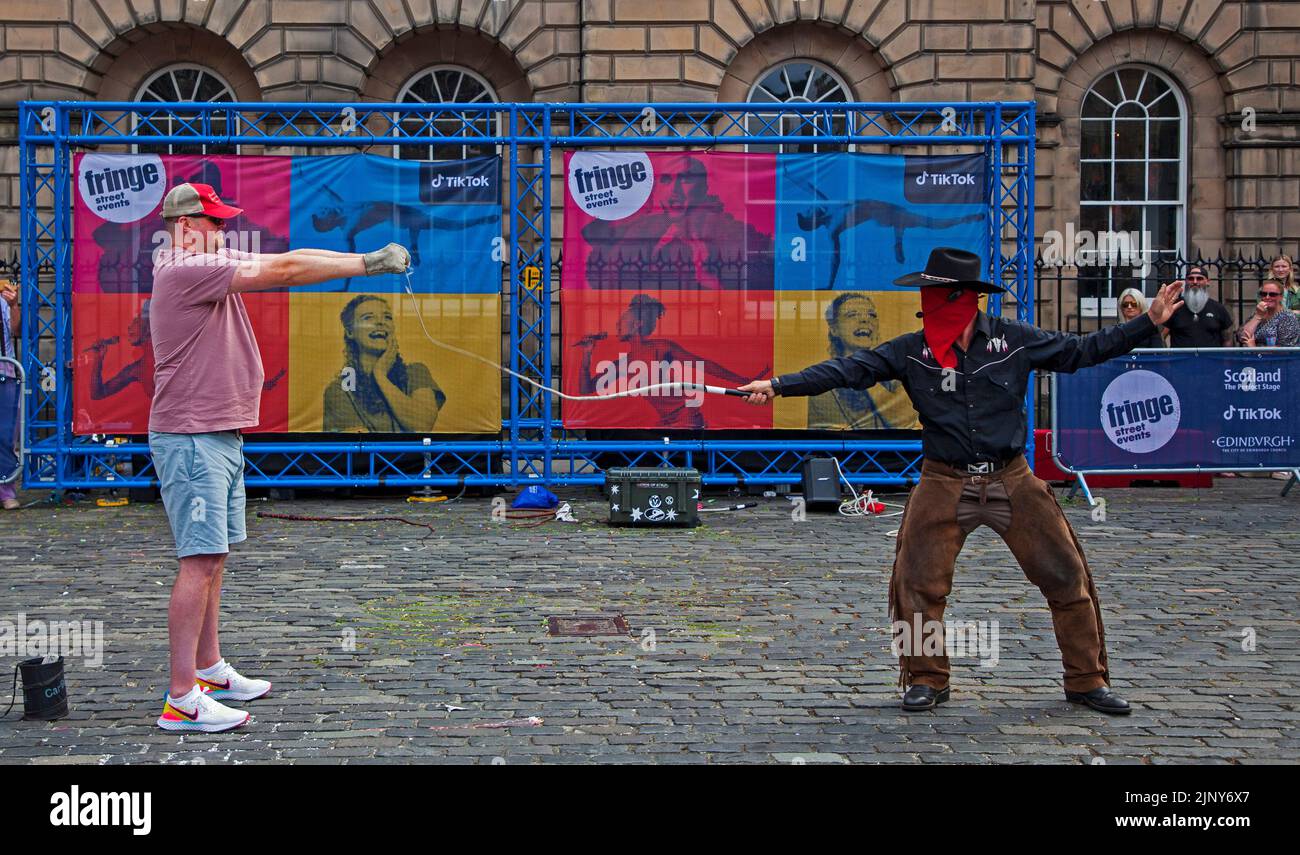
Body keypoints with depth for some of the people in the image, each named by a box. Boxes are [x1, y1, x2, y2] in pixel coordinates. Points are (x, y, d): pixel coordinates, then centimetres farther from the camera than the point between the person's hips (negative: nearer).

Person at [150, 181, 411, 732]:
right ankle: (182, 699, -9)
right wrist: (366, 265, -13)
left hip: (221, 437, 10)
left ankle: (209, 670, 27)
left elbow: (280, 264, 10)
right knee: (201, 561, -11)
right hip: (191, 440, -10)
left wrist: (365, 259, 2)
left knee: (213, 557, 16)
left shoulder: (208, 268, 15)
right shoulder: (185, 270, -15)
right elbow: (284, 270, -17)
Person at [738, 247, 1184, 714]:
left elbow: (1081, 351, 6)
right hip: (945, 485, 0)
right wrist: (779, 385, -20)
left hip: (1012, 482, 0)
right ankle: (927, 679, 14)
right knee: (917, 583, -6)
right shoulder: (911, 351, -4)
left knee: (1067, 578, 2)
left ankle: (1087, 680, 18)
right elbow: (849, 370, -10)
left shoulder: (1015, 340, -2)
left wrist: (1148, 322, 2)